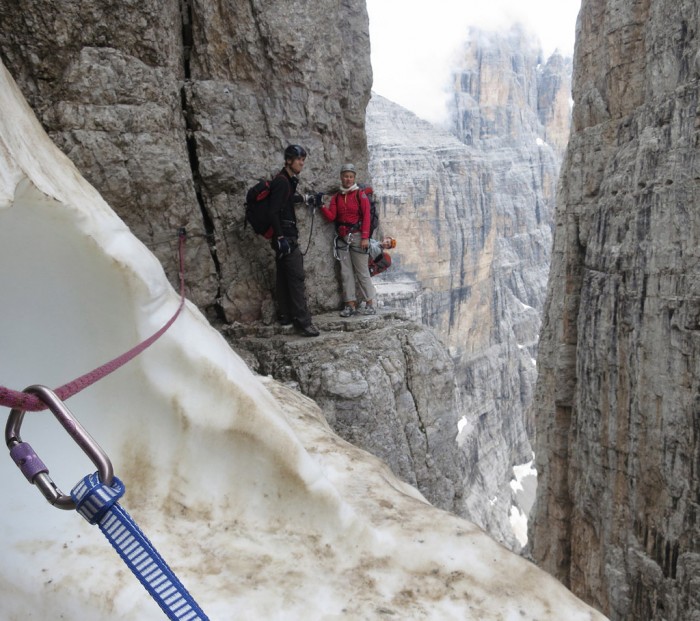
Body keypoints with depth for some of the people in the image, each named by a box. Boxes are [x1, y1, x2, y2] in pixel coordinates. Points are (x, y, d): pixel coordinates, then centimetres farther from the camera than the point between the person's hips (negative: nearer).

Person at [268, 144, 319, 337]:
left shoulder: (288, 180, 15)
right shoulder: (281, 181, -14)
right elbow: (273, 211, -20)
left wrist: (302, 198, 33)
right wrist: (280, 237, -23)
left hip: (284, 236, 10)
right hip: (286, 236, -10)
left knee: (283, 276, 13)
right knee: (296, 277, -11)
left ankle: (285, 315, 20)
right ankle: (303, 320, -10)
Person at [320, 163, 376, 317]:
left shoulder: (360, 194, 0)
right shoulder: (336, 197, 13)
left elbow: (366, 216, -7)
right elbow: (331, 217, 4)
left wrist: (365, 237, -15)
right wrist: (322, 207, -13)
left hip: (357, 237, -4)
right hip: (342, 239, 5)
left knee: (362, 272, -4)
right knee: (346, 273, 4)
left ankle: (370, 304, 2)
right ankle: (351, 305, 8)